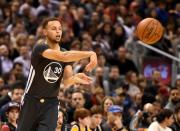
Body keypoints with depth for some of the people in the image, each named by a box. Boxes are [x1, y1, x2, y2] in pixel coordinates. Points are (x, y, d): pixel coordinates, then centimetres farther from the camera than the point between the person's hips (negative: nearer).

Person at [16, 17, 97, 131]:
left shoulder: (67, 53, 3)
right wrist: (90, 54, -41)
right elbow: (62, 56, -35)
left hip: (51, 104, 3)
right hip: (32, 101, -3)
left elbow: (66, 81, -6)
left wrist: (75, 78, -30)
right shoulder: (39, 49, -18)